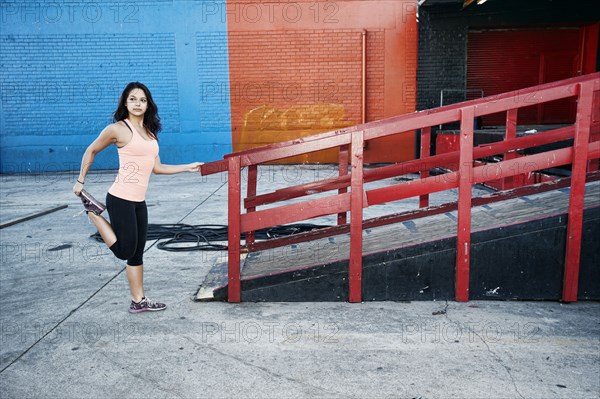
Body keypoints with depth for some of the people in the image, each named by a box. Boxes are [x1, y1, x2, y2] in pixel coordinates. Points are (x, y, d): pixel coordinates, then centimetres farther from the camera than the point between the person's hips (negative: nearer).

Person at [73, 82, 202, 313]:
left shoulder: (150, 132, 13)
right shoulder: (118, 129, -7)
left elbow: (157, 168, 13)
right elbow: (91, 151, 4)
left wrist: (188, 167, 13)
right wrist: (80, 181, 5)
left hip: (139, 201, 7)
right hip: (121, 199, -7)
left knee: (137, 253, 12)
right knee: (125, 250, -3)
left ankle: (138, 301, 22)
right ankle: (94, 212, 15)